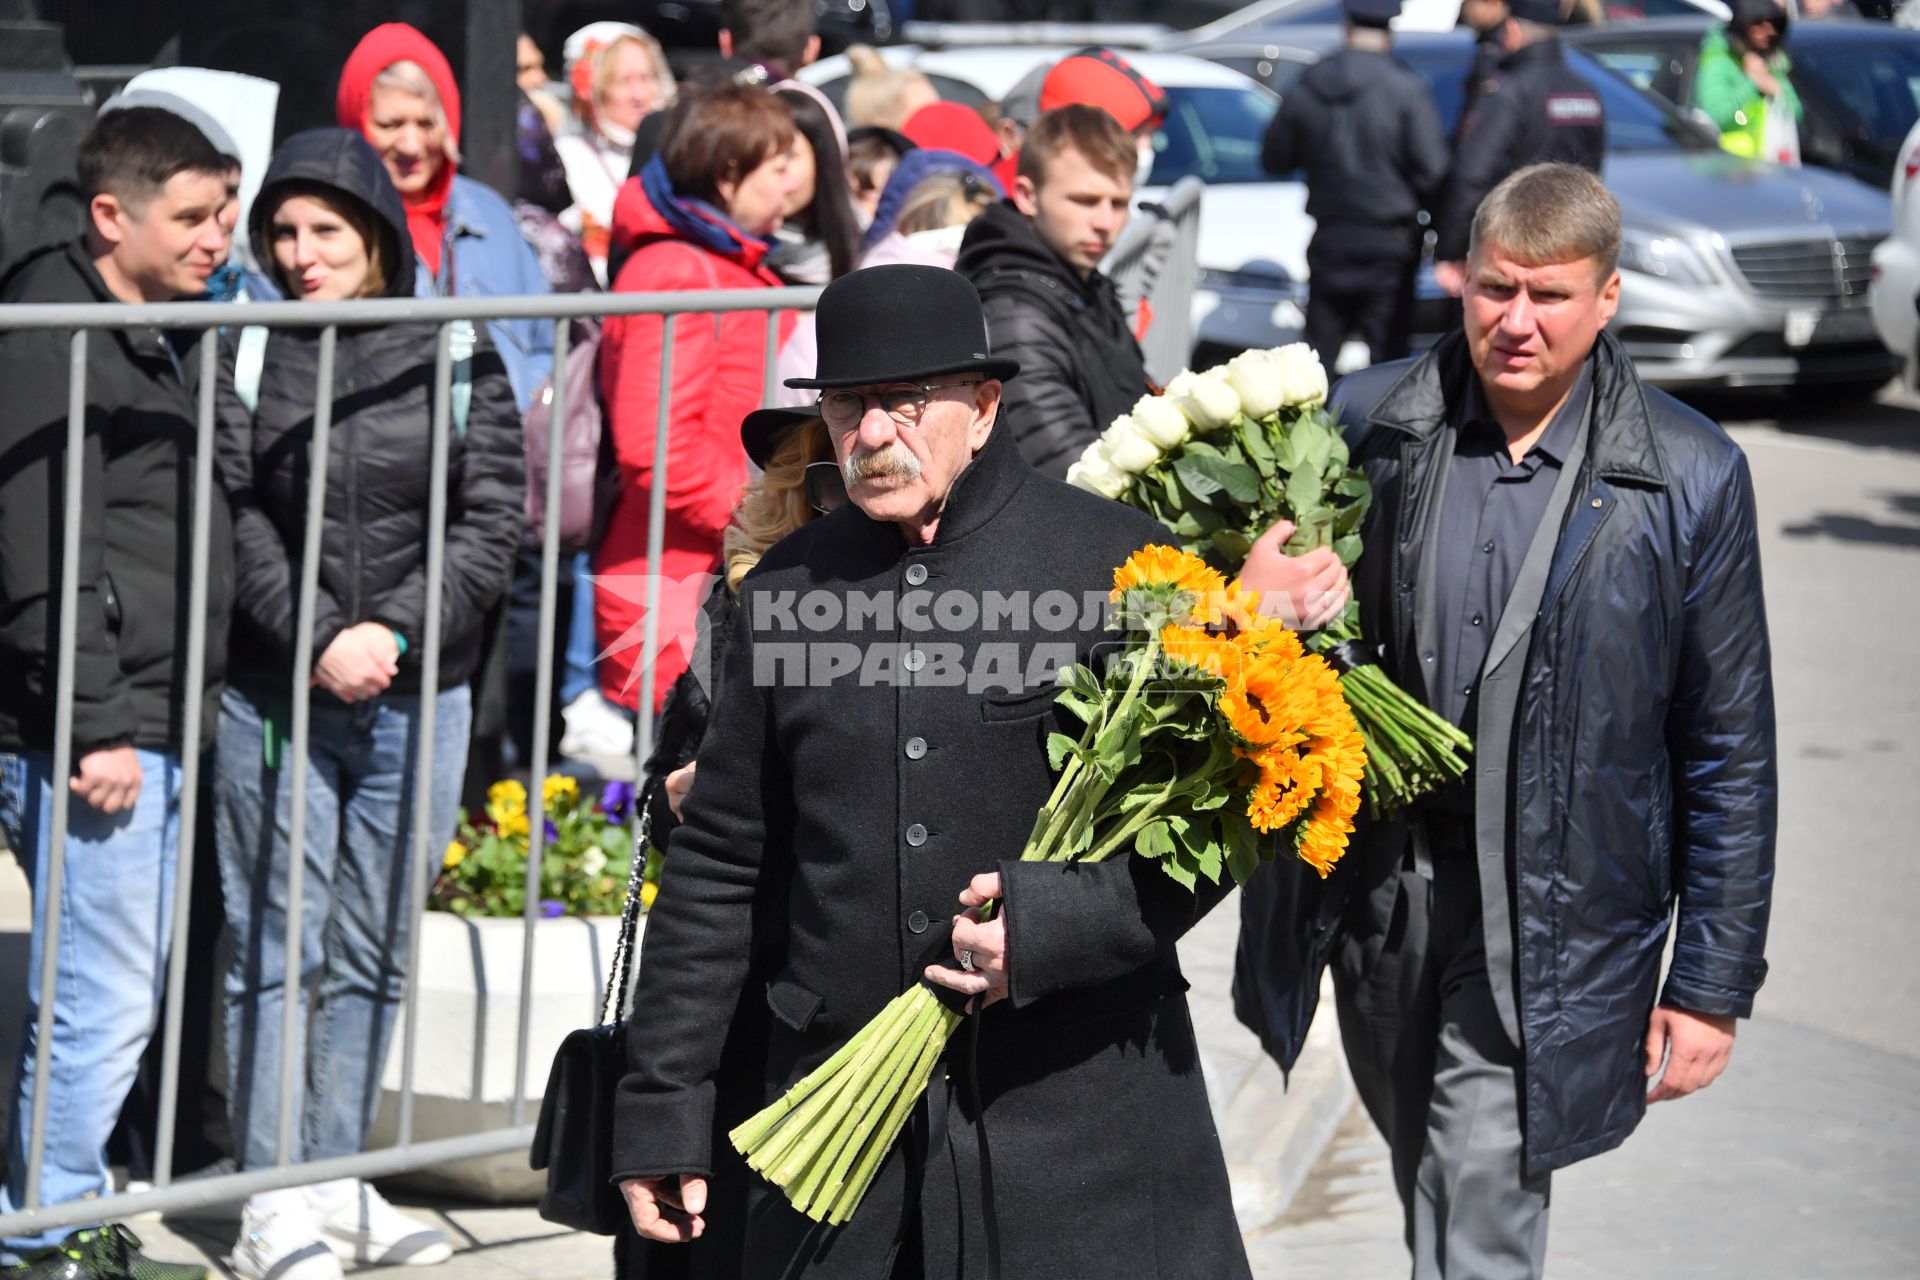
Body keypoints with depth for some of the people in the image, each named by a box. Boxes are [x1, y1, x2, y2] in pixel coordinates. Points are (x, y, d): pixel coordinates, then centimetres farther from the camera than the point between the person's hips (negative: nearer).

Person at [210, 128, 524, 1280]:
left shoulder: (456, 357, 3)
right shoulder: (248, 355, 2)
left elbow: (493, 524, -1)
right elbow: (234, 516, -3)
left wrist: (393, 633, -12)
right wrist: (314, 642, -14)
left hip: (416, 701, 1)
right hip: (273, 700, -1)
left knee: (373, 955, 8)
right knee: (277, 953, 1)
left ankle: (340, 1184, 18)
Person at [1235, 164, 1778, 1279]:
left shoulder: (1690, 477, -7)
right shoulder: (1369, 422, -1)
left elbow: (1728, 754, -2)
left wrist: (1712, 983, -3)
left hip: (1543, 928, -3)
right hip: (1372, 894, 3)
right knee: (1432, 1188, 19)